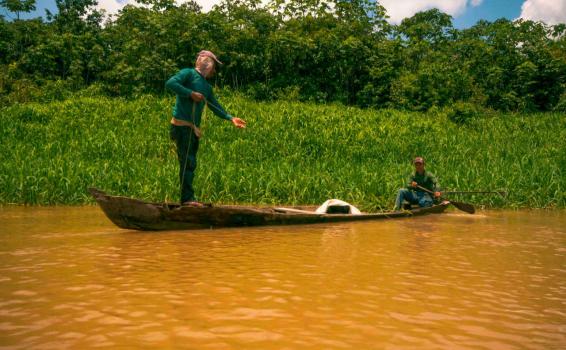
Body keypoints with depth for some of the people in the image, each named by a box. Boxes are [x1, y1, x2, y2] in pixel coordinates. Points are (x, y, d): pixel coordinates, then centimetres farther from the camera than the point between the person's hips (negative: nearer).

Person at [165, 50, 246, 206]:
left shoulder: (207, 87, 21)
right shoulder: (188, 73, -2)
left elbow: (215, 107, 20)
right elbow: (170, 83, -17)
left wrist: (231, 118, 6)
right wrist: (191, 94, -18)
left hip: (194, 128, 8)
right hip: (182, 125, -8)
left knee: (190, 164, 9)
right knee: (187, 162, -12)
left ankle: (188, 198, 15)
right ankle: (187, 198, -10)